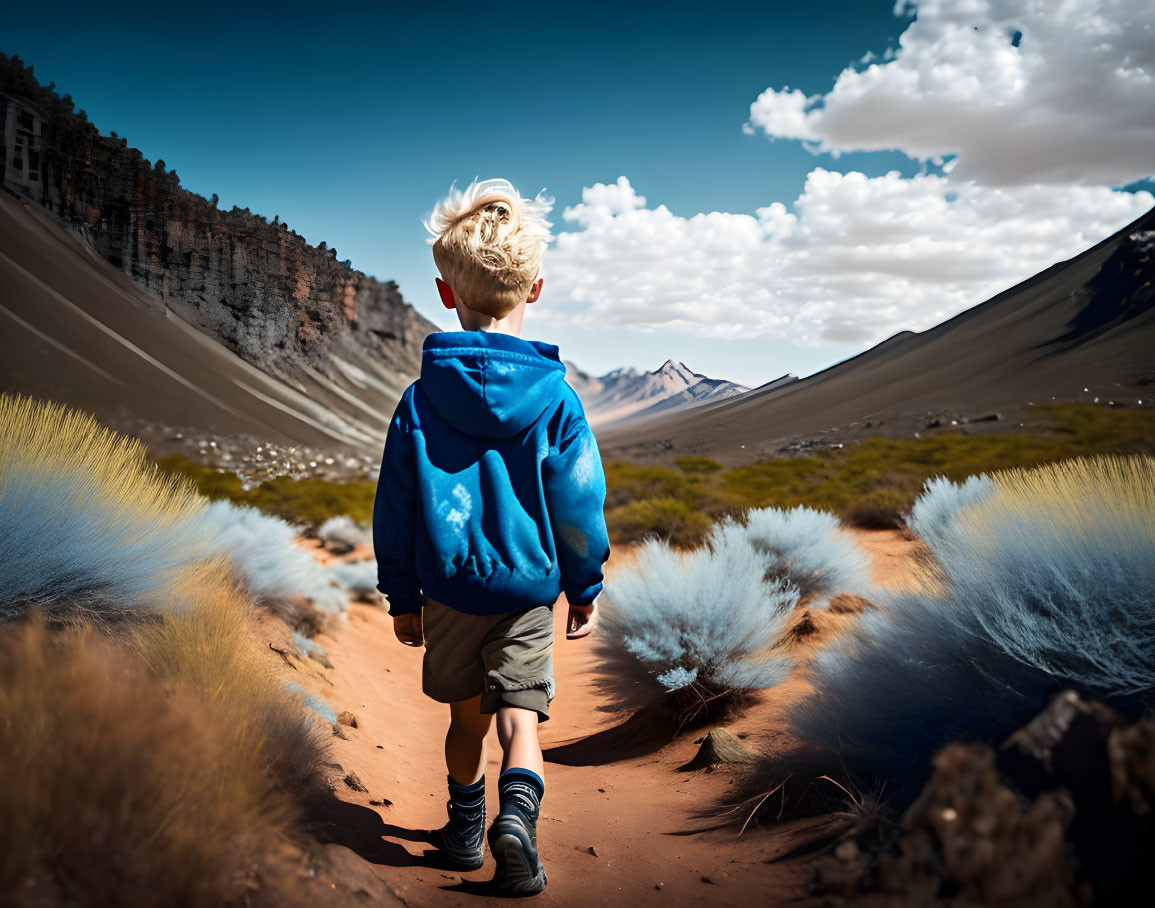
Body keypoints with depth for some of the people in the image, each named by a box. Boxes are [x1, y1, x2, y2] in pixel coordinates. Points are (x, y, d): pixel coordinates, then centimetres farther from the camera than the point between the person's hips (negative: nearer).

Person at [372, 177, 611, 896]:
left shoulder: (421, 398, -6)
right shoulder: (555, 397, -9)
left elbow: (396, 506, -1)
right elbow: (578, 501, -5)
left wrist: (402, 595, 10)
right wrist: (585, 588, 7)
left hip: (449, 587, 2)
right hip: (528, 590, -1)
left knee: (467, 713, 19)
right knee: (521, 714, 5)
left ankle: (466, 828, 33)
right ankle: (519, 810, -20)